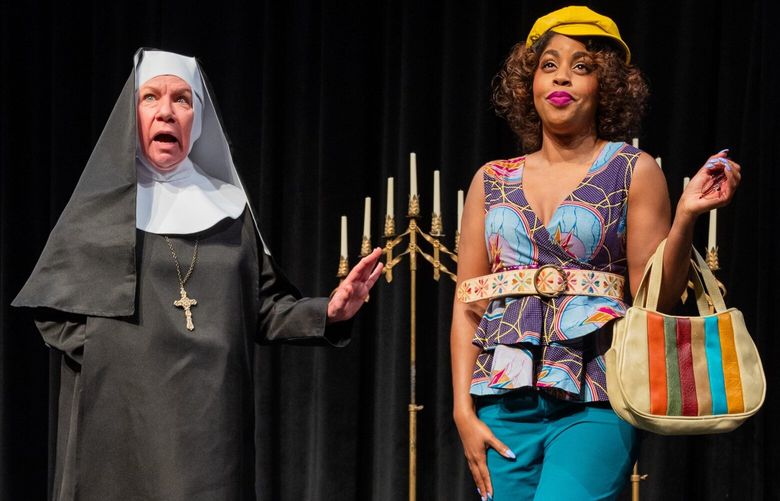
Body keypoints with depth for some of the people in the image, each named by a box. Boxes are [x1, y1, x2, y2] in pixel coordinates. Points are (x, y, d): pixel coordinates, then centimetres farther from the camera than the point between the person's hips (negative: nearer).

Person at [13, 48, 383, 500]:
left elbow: (263, 306, 7)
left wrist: (327, 313, -8)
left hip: (209, 417, 2)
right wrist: (102, 353, -12)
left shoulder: (228, 207, 10)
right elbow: (51, 305, 2)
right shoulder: (103, 204, 3)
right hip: (119, 416, -2)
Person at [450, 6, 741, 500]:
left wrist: (685, 215, -16)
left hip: (594, 403, -3)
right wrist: (464, 411, 2)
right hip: (505, 405, 3)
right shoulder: (492, 181, 12)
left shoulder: (633, 172, 4)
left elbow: (655, 301, -3)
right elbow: (468, 304, 10)